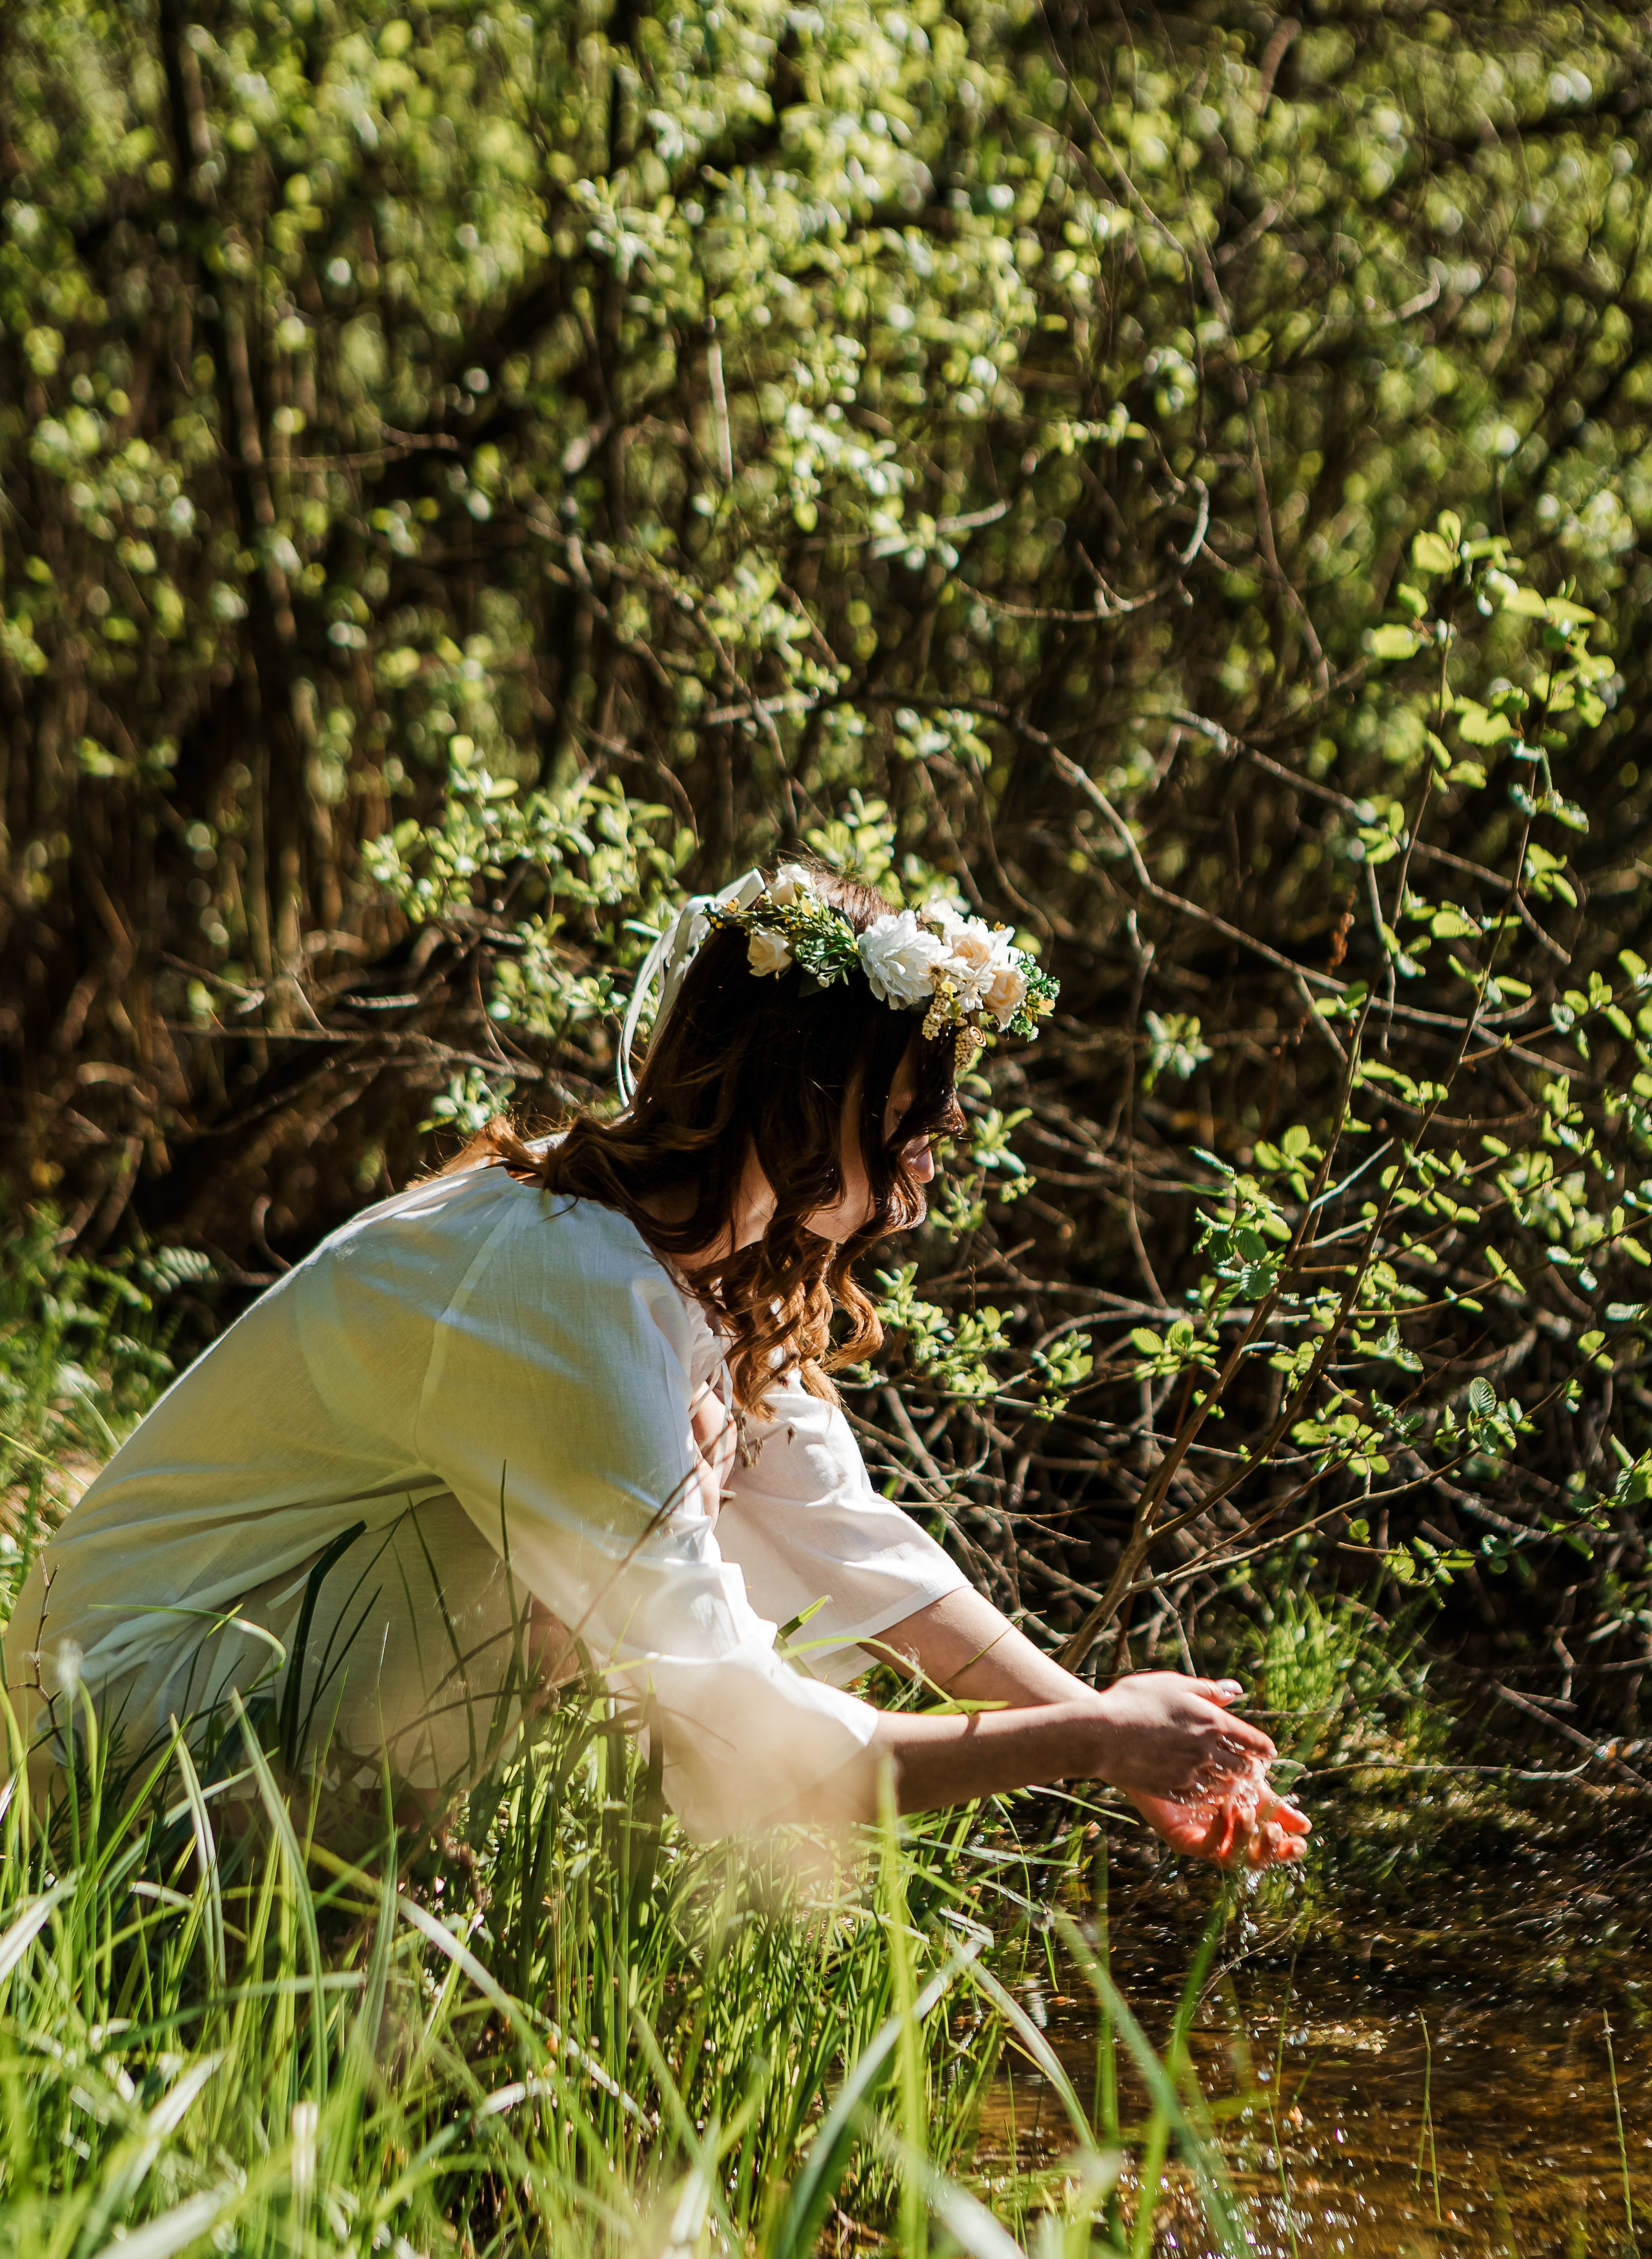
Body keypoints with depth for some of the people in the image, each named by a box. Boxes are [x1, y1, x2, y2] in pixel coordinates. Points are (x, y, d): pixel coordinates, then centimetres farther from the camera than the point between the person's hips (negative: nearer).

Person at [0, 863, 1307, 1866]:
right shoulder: (572, 1297, -29)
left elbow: (850, 1543, 4)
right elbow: (737, 1749, -31)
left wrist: (1110, 1732, -5)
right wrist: (1088, 1741, -23)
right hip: (144, 1699, -10)